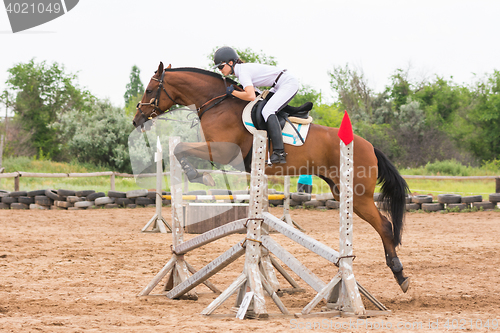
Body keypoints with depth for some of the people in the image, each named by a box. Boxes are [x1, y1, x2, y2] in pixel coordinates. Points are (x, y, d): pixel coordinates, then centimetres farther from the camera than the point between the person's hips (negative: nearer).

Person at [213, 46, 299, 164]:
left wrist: (232, 92, -19)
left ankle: (279, 153, -30)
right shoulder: (243, 69, 9)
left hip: (289, 84, -11)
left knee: (267, 111, -23)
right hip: (280, 86, 11)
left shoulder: (243, 72, -21)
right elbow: (252, 90, 20)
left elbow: (251, 96, -33)